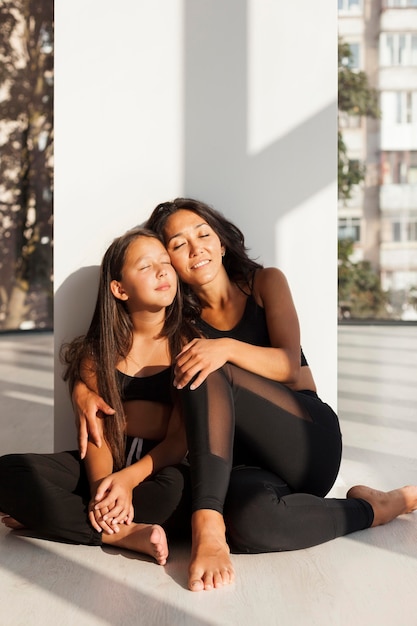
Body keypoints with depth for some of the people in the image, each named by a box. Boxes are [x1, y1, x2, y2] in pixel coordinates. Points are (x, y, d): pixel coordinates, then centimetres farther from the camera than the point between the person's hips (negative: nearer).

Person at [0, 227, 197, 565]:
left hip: (158, 464, -1)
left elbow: (181, 436, -10)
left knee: (178, 487, -39)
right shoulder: (98, 351, 4)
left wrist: (129, 478, -26)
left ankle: (47, 518, -21)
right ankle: (126, 534, -27)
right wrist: (102, 486, -27)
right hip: (105, 463, 2)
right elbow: (96, 430, -7)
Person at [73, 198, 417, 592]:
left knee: (208, 374, -28)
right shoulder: (181, 321, 13)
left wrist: (227, 348, -28)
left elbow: (289, 365, -7)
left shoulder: (266, 283, 9)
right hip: (245, 461, 0)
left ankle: (208, 522, -30)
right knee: (248, 522, -40)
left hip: (310, 440, 0)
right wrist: (85, 388, -21)